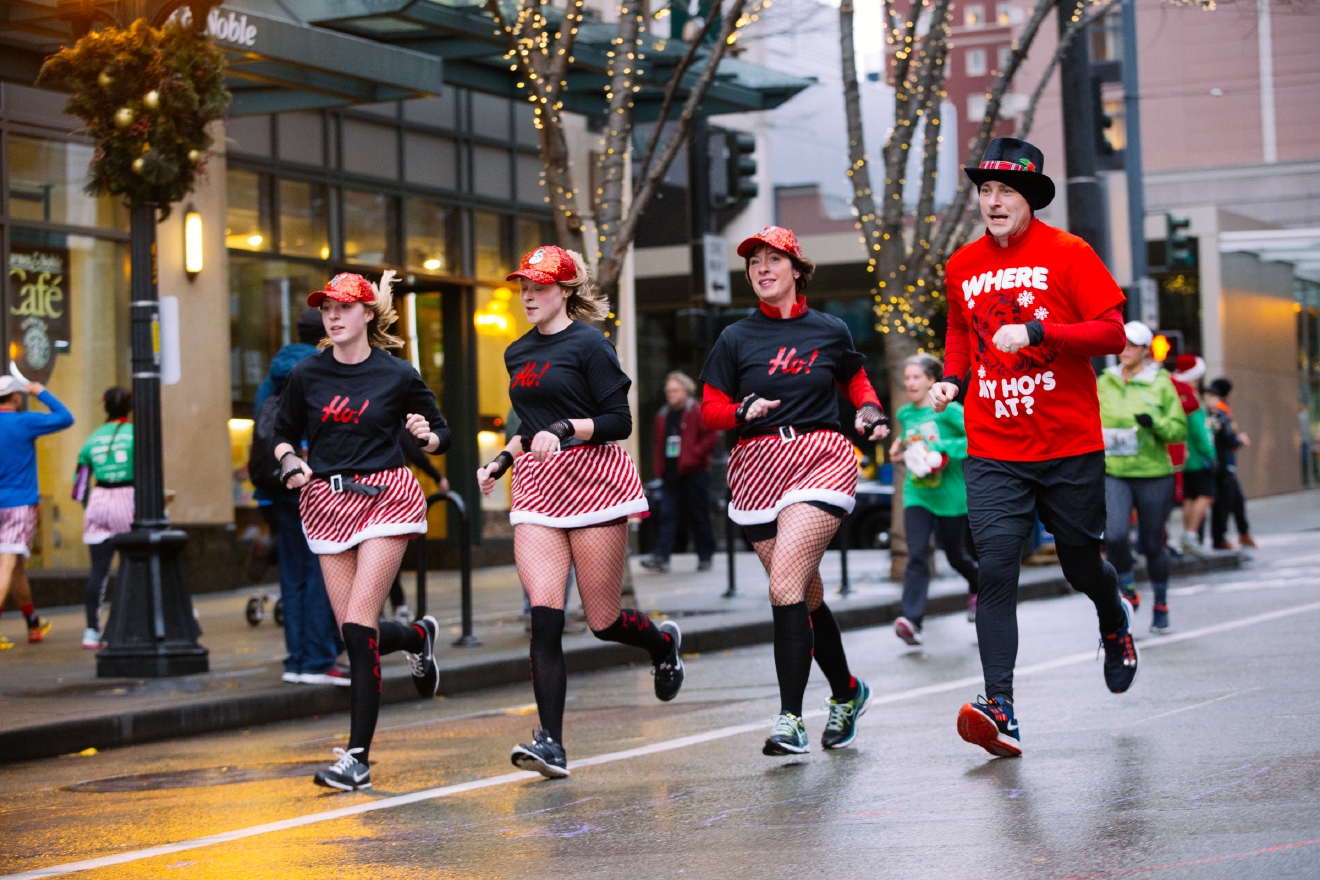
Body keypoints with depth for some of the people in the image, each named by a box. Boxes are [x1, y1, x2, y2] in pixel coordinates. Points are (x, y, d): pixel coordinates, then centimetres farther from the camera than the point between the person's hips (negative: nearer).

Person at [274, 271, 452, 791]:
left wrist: (427, 437, -14)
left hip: (384, 498, -4)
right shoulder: (307, 375, 4)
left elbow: (441, 434, 8)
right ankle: (418, 637, 40)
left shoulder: (398, 376, -2)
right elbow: (283, 433, 17)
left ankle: (358, 758, -10)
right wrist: (290, 463, -4)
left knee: (358, 624, -15)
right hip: (328, 503, 4)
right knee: (353, 632, 3)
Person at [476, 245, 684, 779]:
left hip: (593, 479, -5)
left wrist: (567, 429, -22)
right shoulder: (517, 353, 16)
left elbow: (619, 422, -9)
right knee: (544, 616, -11)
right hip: (536, 487, 5)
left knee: (603, 621, 1)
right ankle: (550, 743, -12)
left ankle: (663, 641, 37)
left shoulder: (589, 344, -5)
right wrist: (501, 461, 15)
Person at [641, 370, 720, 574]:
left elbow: (712, 436, -10)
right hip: (671, 474, 5)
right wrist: (660, 468, 11)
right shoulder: (663, 415, 15)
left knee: (699, 517, 2)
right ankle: (661, 557, -10)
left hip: (694, 473, -5)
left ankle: (705, 557, 12)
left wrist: (695, 456, -16)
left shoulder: (698, 412, -4)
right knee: (667, 515, -4)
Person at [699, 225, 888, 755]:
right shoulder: (736, 339, 6)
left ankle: (790, 719, -17)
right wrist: (744, 410, -15)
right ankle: (846, 692, 31)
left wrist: (870, 412, 4)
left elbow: (856, 379, 24)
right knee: (806, 595, 7)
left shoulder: (830, 332, 6)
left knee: (785, 584, -19)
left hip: (821, 462, -3)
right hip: (757, 467, 3)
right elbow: (711, 410, 5)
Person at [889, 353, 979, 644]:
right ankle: (912, 621, -21)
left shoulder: (949, 410, -10)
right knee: (917, 555, -12)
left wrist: (943, 448, -25)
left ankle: (977, 588, 46)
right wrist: (901, 448, 5)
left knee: (955, 555, 12)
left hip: (950, 494, -3)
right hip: (917, 494, 3)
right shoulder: (905, 414, 7)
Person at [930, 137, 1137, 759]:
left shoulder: (1068, 254, -5)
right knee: (995, 571, -13)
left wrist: (1037, 331, -22)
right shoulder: (961, 266, 8)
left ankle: (1115, 623, 48)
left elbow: (1113, 333, -10)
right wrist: (952, 379, 6)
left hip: (1070, 448, -2)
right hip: (993, 451, 2)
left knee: (1081, 565, 12)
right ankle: (1000, 711, -18)